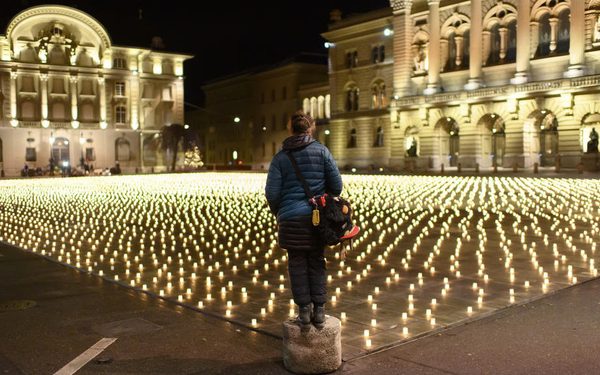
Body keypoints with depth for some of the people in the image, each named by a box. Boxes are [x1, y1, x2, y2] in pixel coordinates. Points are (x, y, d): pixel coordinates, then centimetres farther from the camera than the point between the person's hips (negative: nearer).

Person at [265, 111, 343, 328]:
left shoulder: (281, 157, 1)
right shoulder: (321, 151, 1)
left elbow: (272, 192, -2)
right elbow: (336, 184, 0)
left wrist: (279, 213, 15)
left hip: (292, 218, -1)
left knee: (297, 264, 9)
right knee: (317, 262, 11)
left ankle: (304, 310, 11)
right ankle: (319, 310, 12)